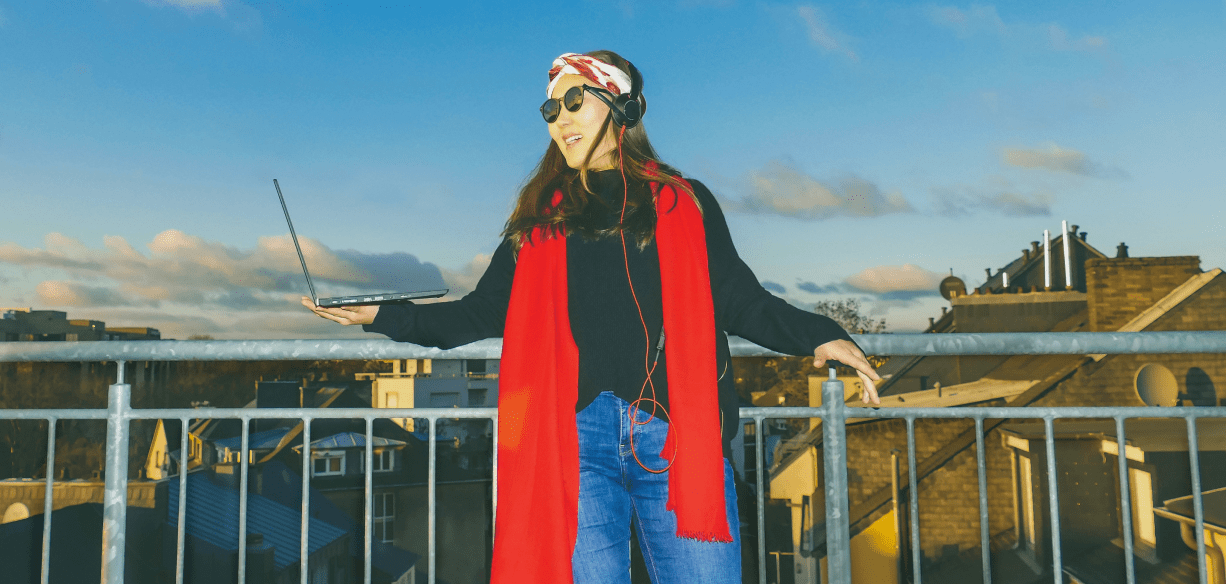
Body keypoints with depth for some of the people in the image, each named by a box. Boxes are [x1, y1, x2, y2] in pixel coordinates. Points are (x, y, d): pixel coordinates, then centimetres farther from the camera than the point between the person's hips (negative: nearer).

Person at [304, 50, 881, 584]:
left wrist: (819, 336, -5)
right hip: (574, 435, 1)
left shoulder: (683, 202, 14)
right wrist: (383, 315, 11)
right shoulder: (541, 218, 19)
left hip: (676, 436, -1)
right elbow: (486, 310, 19)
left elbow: (740, 300, 10)